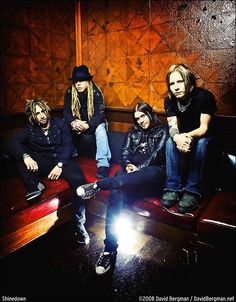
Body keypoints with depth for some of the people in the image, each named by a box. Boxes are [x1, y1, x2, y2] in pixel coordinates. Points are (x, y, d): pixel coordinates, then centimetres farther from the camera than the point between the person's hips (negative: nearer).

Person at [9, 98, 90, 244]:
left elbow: (68, 146, -3)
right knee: (20, 154, -18)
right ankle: (35, 185, -30)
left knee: (78, 179, -32)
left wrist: (60, 165, -19)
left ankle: (79, 224, -21)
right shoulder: (31, 129, 9)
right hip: (42, 164, 2)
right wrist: (26, 156, -27)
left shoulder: (61, 124, 5)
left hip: (63, 160, -2)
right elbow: (14, 142, -5)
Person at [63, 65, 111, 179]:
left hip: (94, 123, -3)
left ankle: (103, 163, -37)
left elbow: (100, 114, -24)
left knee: (100, 129, -36)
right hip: (77, 124, 4)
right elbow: (66, 111, -12)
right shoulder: (69, 92, -9)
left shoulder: (96, 92, -19)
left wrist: (87, 125, -43)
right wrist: (73, 122, -35)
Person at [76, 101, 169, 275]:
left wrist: (139, 168, -14)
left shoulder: (162, 131, 17)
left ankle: (98, 185, -42)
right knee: (116, 193, -32)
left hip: (153, 174, -2)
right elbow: (125, 153, 15)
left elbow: (158, 154, 0)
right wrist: (128, 166, -9)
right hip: (132, 173, 2)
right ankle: (110, 250, -31)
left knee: (154, 172, -42)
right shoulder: (133, 133, 28)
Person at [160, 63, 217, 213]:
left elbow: (204, 127, -26)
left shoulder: (204, 96, -23)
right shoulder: (170, 100, -11)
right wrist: (177, 137, -46)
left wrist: (189, 137, -50)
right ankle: (173, 188, -25)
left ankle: (193, 191, -30)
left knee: (200, 144, -35)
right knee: (171, 142, -27)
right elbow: (172, 126, -20)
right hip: (183, 135, 3)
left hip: (203, 136, -3)